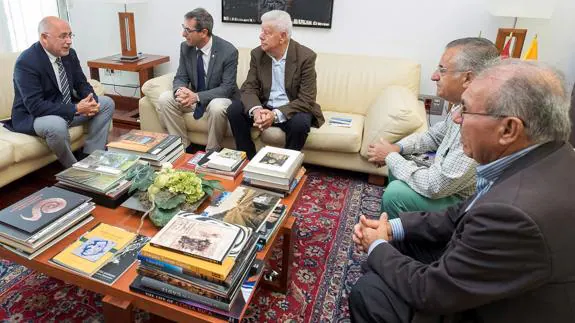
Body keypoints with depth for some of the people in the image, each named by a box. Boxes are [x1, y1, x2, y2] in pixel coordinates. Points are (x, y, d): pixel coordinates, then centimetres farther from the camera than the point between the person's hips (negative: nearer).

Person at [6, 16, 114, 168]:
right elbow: (35, 106, -29)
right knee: (57, 125, -39)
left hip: (66, 109, 8)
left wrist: (91, 101, -18)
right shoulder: (26, 62, -23)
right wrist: (76, 109, -34)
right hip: (32, 116, -8)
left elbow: (81, 84, 5)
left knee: (107, 103, -1)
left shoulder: (70, 54, -2)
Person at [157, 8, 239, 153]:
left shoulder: (228, 51, -20)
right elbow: (180, 78, -1)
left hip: (220, 98, -5)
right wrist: (180, 90, -28)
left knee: (217, 108, -38)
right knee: (164, 99, -16)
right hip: (194, 97, 5)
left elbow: (227, 87, -22)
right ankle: (183, 147, -5)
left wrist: (197, 96, -34)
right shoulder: (185, 47, -4)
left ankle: (212, 152, -14)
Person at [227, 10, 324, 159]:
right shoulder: (257, 54, -2)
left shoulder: (306, 57, -16)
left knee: (300, 123, -35)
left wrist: (276, 114, -33)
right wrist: (256, 109, -29)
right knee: (234, 109, -18)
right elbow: (249, 87, -5)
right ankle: (249, 159, -4)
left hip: (292, 110, -3)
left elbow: (306, 100, -19)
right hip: (264, 108, 4)